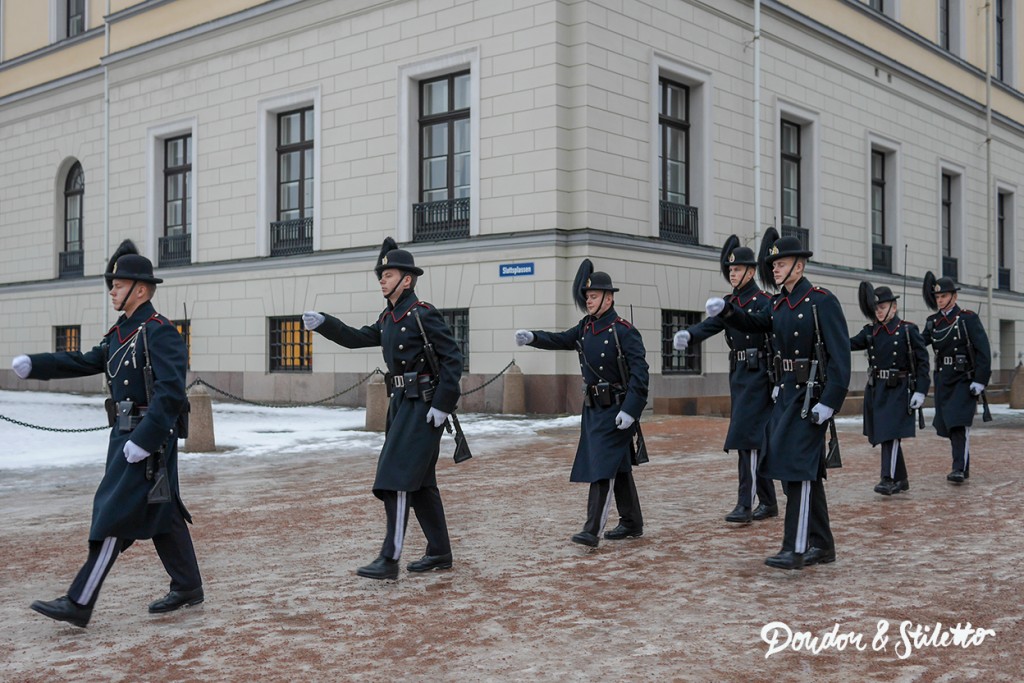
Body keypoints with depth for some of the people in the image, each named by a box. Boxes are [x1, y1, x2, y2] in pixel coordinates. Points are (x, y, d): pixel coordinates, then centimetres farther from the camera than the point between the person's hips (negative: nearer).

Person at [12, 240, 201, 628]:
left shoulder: (160, 333, -15)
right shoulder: (119, 333, 15)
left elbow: (171, 392, -23)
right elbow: (84, 363, 16)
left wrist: (144, 438, -27)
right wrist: (34, 365, 2)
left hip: (150, 439, -9)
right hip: (126, 434, 9)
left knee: (115, 515, -7)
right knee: (161, 512, 15)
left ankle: (79, 604, -4)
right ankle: (188, 587, 25)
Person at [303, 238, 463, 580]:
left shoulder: (423, 314, -12)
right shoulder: (388, 318, 13)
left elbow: (453, 358, -15)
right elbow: (356, 338, 17)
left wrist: (443, 404, -19)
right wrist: (323, 323, 1)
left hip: (423, 407, -9)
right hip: (402, 403, 9)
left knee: (397, 477, -12)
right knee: (419, 481, 13)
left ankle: (389, 560, -9)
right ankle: (440, 553, 22)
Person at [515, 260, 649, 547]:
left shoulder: (623, 331, -13)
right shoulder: (586, 327, 10)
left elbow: (640, 370, -19)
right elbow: (560, 340, 0)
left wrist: (630, 409, -25)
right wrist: (532, 337, -19)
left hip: (615, 412, -8)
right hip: (593, 408, 8)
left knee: (603, 467, -11)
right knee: (618, 468, 15)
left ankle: (592, 531, -11)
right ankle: (632, 524, 26)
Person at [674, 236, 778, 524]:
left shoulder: (764, 302, -9)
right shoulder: (729, 303, 12)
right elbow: (709, 325, -4)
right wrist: (687, 334, -26)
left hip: (757, 375, -8)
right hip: (737, 374, 8)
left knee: (746, 436, -12)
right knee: (753, 439, 11)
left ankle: (745, 504, -9)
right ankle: (768, 502, 21)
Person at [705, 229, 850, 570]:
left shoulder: (822, 301, -11)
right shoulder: (778, 305, 11)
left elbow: (840, 357, -15)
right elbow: (754, 323, 30)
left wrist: (828, 402, -21)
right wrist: (726, 309, 10)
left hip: (811, 397, -8)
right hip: (786, 394, 8)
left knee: (799, 468, -10)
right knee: (806, 471, 12)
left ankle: (795, 549, -6)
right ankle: (821, 545, 22)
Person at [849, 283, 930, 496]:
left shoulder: (908, 330, -5)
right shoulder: (871, 331, 8)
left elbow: (922, 361, -7)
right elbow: (850, 344, -7)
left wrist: (920, 391, -13)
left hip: (898, 390, -6)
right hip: (876, 389, 6)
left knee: (891, 434, -11)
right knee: (884, 435, 10)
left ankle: (889, 479, -8)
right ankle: (901, 479, 22)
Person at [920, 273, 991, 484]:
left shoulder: (969, 319, -5)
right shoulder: (933, 322, 9)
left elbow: (983, 351, -9)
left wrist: (979, 381, -15)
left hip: (964, 380, -5)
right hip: (943, 380, 6)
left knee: (960, 423, -14)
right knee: (948, 425, 9)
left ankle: (959, 468, -15)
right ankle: (964, 467, 21)